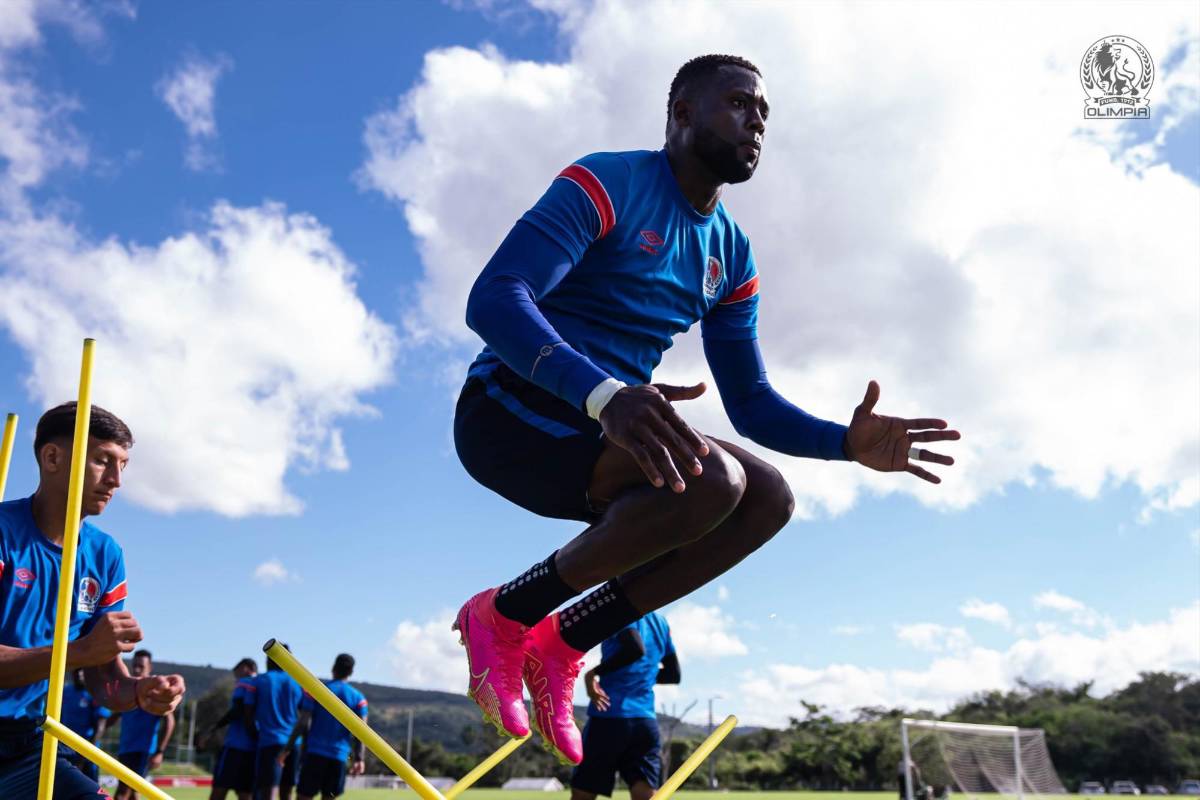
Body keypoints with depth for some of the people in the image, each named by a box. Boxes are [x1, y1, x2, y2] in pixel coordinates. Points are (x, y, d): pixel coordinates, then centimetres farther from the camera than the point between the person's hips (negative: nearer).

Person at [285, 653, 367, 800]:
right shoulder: (358, 698, 5)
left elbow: (303, 723, -5)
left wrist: (288, 747, 0)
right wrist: (358, 758, 1)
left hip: (315, 752, -2)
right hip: (340, 755, 2)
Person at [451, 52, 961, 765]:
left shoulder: (733, 257, 13)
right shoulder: (607, 185, -10)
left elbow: (751, 402, 14)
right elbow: (492, 298, -25)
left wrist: (847, 442, -6)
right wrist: (605, 395, -42)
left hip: (614, 419, 8)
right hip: (509, 411, -8)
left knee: (770, 499, -7)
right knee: (711, 478, -29)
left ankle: (562, 644, -3)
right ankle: (504, 616, -9)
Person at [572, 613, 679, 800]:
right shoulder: (660, 621, 16)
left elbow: (636, 648, -24)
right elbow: (673, 674, 22)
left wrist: (594, 672, -16)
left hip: (610, 716, -6)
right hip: (647, 721, 6)